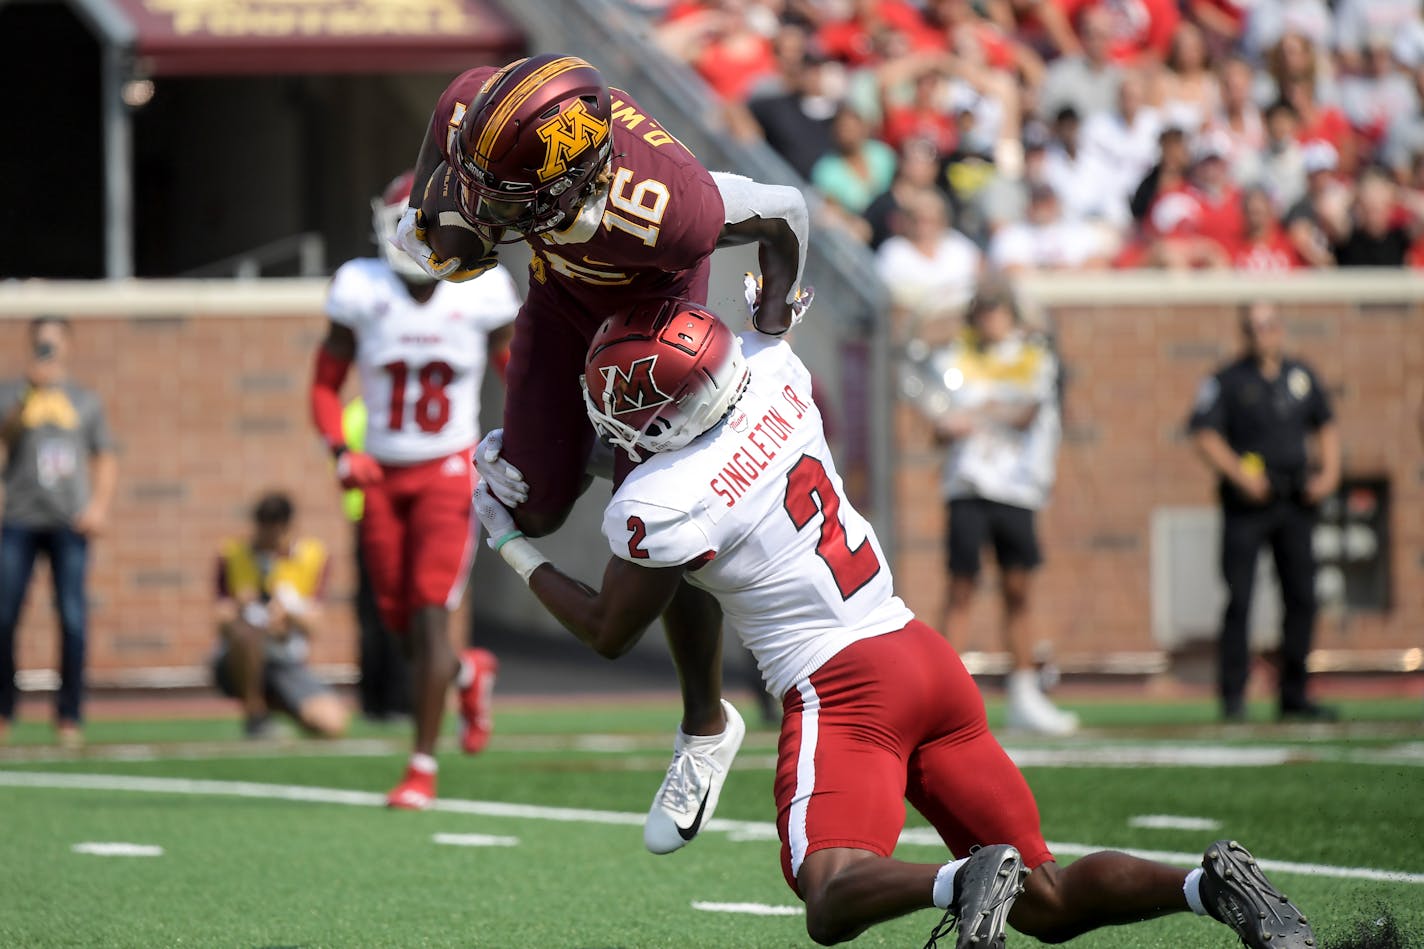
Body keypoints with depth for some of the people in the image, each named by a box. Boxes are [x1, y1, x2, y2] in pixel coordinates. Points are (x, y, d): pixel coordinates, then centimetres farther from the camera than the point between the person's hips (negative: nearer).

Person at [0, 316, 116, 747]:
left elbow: (105, 458, 16)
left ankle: (69, 715, -1)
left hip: (70, 523, 1)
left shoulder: (85, 400, 14)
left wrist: (99, 506, 2)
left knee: (73, 619, -7)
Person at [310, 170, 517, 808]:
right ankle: (470, 673, 39)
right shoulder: (362, 294, -6)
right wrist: (341, 452, -13)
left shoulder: (479, 295, -6)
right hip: (382, 476, 2)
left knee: (431, 616, -14)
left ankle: (423, 768, -7)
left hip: (448, 474, -2)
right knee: (403, 627, 4)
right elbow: (325, 386, 4)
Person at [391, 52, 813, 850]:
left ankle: (706, 729, 17)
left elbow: (784, 215, -29)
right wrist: (425, 211, 0)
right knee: (535, 510, 2)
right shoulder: (474, 109, -38)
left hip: (652, 308, -4)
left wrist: (768, 342, -21)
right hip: (561, 296, 4)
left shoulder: (656, 209, -49)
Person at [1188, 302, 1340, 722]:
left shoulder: (1301, 376, 12)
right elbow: (1204, 435, -9)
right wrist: (1239, 474, -19)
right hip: (1247, 502, -5)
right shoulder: (1226, 381, -2)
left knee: (1301, 597, 6)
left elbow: (1326, 426, 21)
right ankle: (1233, 696, -3)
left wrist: (1329, 472, 6)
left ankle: (1293, 695, 14)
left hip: (1296, 501, 5)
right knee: (1239, 599, -8)